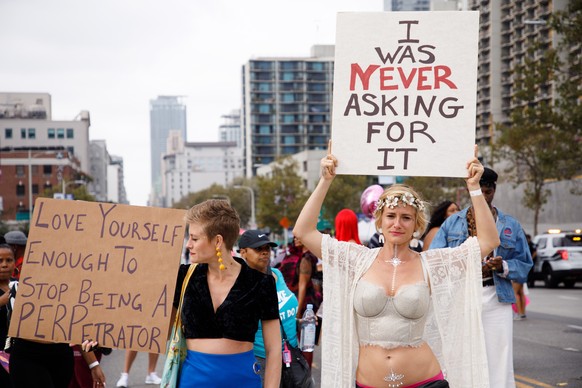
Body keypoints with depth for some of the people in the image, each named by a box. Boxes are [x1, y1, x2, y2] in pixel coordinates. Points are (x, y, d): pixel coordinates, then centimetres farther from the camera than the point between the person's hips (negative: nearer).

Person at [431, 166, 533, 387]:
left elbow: (524, 266, 10)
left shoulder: (511, 226, 11)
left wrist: (503, 267, -10)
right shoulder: (452, 223, 10)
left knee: (498, 363, -5)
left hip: (495, 301, 0)